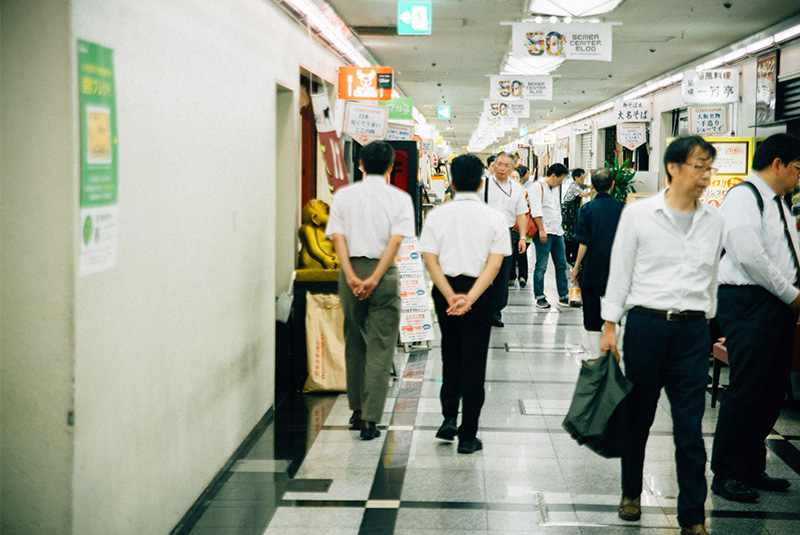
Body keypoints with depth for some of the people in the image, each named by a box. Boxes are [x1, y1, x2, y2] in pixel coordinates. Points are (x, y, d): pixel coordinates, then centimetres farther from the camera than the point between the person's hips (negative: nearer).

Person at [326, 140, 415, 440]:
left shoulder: (343, 195, 6)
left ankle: (357, 410, 24)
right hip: (383, 272, -3)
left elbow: (337, 237, -5)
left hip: (351, 271, 3)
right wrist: (374, 279, -15)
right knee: (380, 347, 0)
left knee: (354, 342, 17)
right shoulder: (399, 198, 0)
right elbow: (396, 240, -11)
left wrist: (352, 277, -12)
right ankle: (370, 419, -5)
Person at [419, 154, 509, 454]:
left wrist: (451, 297, -14)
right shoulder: (494, 218, -4)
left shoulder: (437, 216, -1)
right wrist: (469, 298, -17)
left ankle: (449, 417, 15)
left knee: (451, 354, 23)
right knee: (474, 361, 5)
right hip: (479, 292, -2)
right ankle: (467, 436, 7)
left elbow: (431, 260, -9)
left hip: (444, 290, 2)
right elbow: (494, 264, -12)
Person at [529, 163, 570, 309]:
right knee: (541, 267, -4)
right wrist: (541, 230, -19)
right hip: (544, 233, -8)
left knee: (561, 265, 8)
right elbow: (536, 210, -15)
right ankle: (540, 297, 2)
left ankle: (564, 296, 12)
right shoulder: (539, 187, -6)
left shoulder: (552, 189, 21)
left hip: (557, 232, 9)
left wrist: (559, 229, 20)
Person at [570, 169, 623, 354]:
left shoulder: (587, 209, -8)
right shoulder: (620, 207, -1)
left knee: (592, 314, 5)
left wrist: (577, 266, -2)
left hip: (592, 269, -2)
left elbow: (584, 242, -10)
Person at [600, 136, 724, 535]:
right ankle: (631, 493, 32)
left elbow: (711, 277, 16)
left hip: (692, 332, 2)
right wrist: (609, 326, -1)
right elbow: (619, 272, 0)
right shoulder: (638, 214, -3)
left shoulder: (713, 220, 6)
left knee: (690, 427, 2)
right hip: (646, 326, -2)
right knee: (638, 417, 12)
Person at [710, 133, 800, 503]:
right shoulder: (743, 198, -12)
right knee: (745, 390, -6)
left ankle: (752, 468, 24)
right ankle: (726, 475, 6)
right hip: (749, 304, -10)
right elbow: (749, 256, -21)